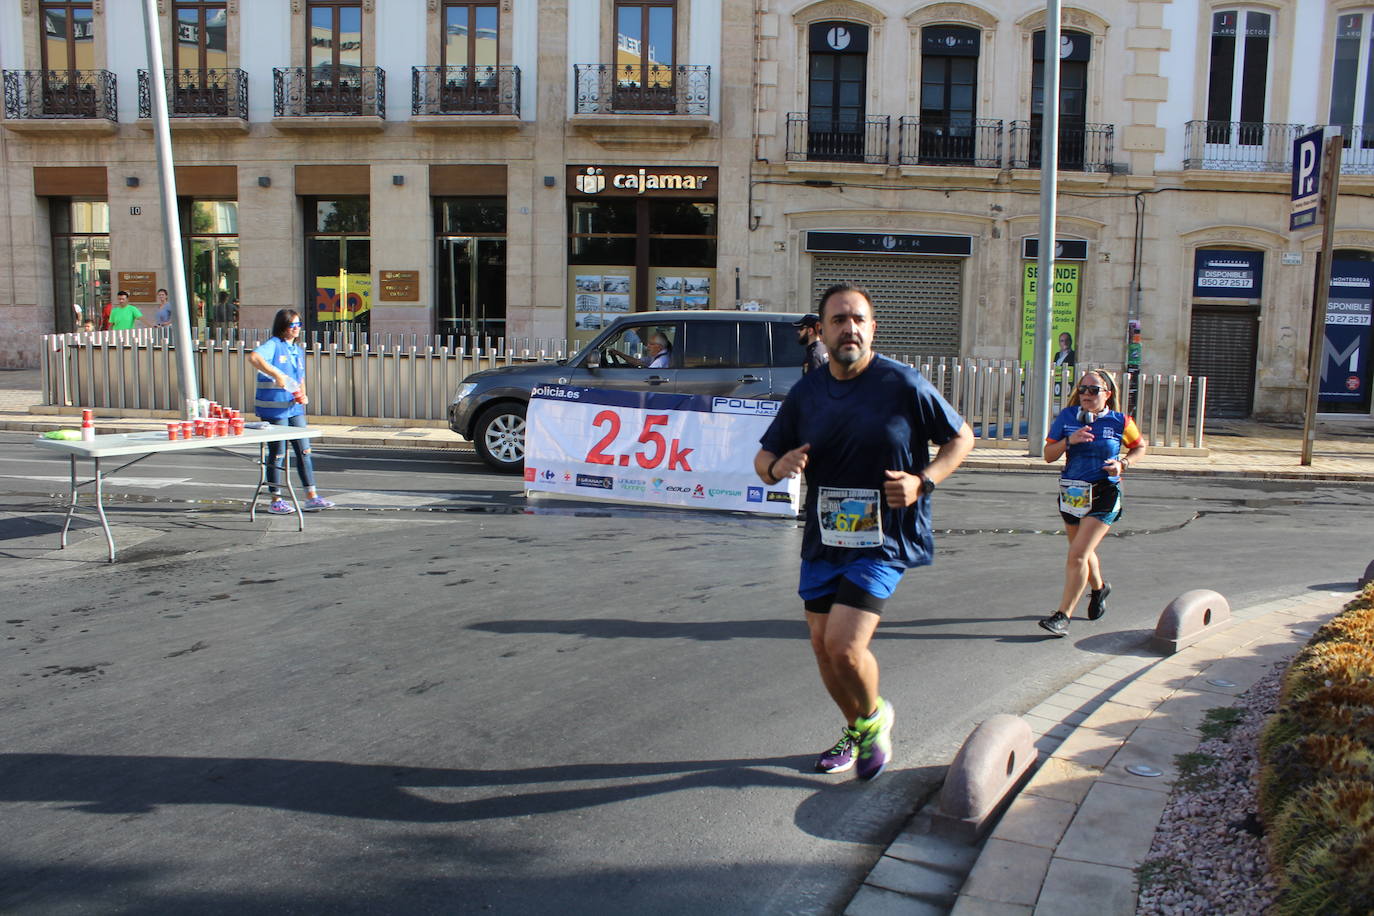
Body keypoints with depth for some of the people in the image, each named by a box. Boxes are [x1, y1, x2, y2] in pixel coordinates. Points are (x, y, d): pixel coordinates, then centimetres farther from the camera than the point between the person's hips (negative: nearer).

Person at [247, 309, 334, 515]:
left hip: (294, 408, 7)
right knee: (277, 453, 0)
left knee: (304, 451, 6)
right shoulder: (273, 345, -7)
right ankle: (276, 501, 11)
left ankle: (311, 497, 12)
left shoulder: (299, 351, 17)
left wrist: (302, 395, 4)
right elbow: (254, 357, -27)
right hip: (274, 408, -7)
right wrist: (276, 374, -35)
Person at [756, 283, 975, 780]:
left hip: (884, 539, -5)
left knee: (844, 644, -16)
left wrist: (922, 481, -15)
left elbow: (961, 437, 1)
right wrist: (778, 466, -15)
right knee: (822, 644, 12)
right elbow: (763, 460, 9)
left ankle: (875, 716, 17)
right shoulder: (805, 393, 3)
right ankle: (856, 732, 38)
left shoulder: (903, 384, -9)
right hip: (823, 538, 5)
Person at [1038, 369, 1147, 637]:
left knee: (1078, 555, -15)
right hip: (1071, 492, 4)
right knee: (1083, 552, 22)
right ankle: (1099, 588, 53)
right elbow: (1048, 456, 0)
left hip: (1104, 495, -4)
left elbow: (1139, 447, 13)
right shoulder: (1067, 417, 0)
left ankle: (1062, 615, -10)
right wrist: (1069, 440, -18)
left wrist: (1123, 463, -7)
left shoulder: (1120, 422, -5)